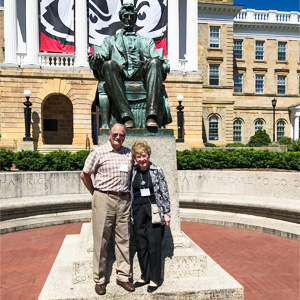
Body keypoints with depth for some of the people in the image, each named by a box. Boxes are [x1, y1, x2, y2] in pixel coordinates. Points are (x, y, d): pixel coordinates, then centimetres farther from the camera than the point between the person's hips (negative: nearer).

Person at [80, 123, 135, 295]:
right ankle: (99, 280, 17)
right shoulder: (99, 152, -3)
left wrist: (127, 192, 13)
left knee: (123, 239, 10)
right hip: (104, 200, -4)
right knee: (101, 240, 3)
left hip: (124, 200, 4)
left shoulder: (129, 153, 8)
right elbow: (85, 175, 3)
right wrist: (96, 193, 5)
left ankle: (123, 276, 23)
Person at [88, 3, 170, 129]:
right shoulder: (111, 40, 35)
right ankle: (126, 116, -46)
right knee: (109, 64, -34)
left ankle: (151, 115, -46)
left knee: (155, 62, -31)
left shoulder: (147, 41, 36)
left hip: (140, 75, 1)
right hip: (120, 74, 0)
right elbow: (101, 55, 16)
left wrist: (164, 65, -5)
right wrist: (95, 58, -10)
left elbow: (158, 59, 21)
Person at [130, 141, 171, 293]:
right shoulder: (132, 172, 5)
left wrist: (166, 212, -4)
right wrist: (131, 213, 12)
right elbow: (129, 193, 12)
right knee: (141, 245, 9)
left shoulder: (157, 171, -3)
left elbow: (165, 193, -2)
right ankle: (145, 276, 25)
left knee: (154, 244, 0)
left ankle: (154, 279, 15)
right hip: (138, 212, 3)